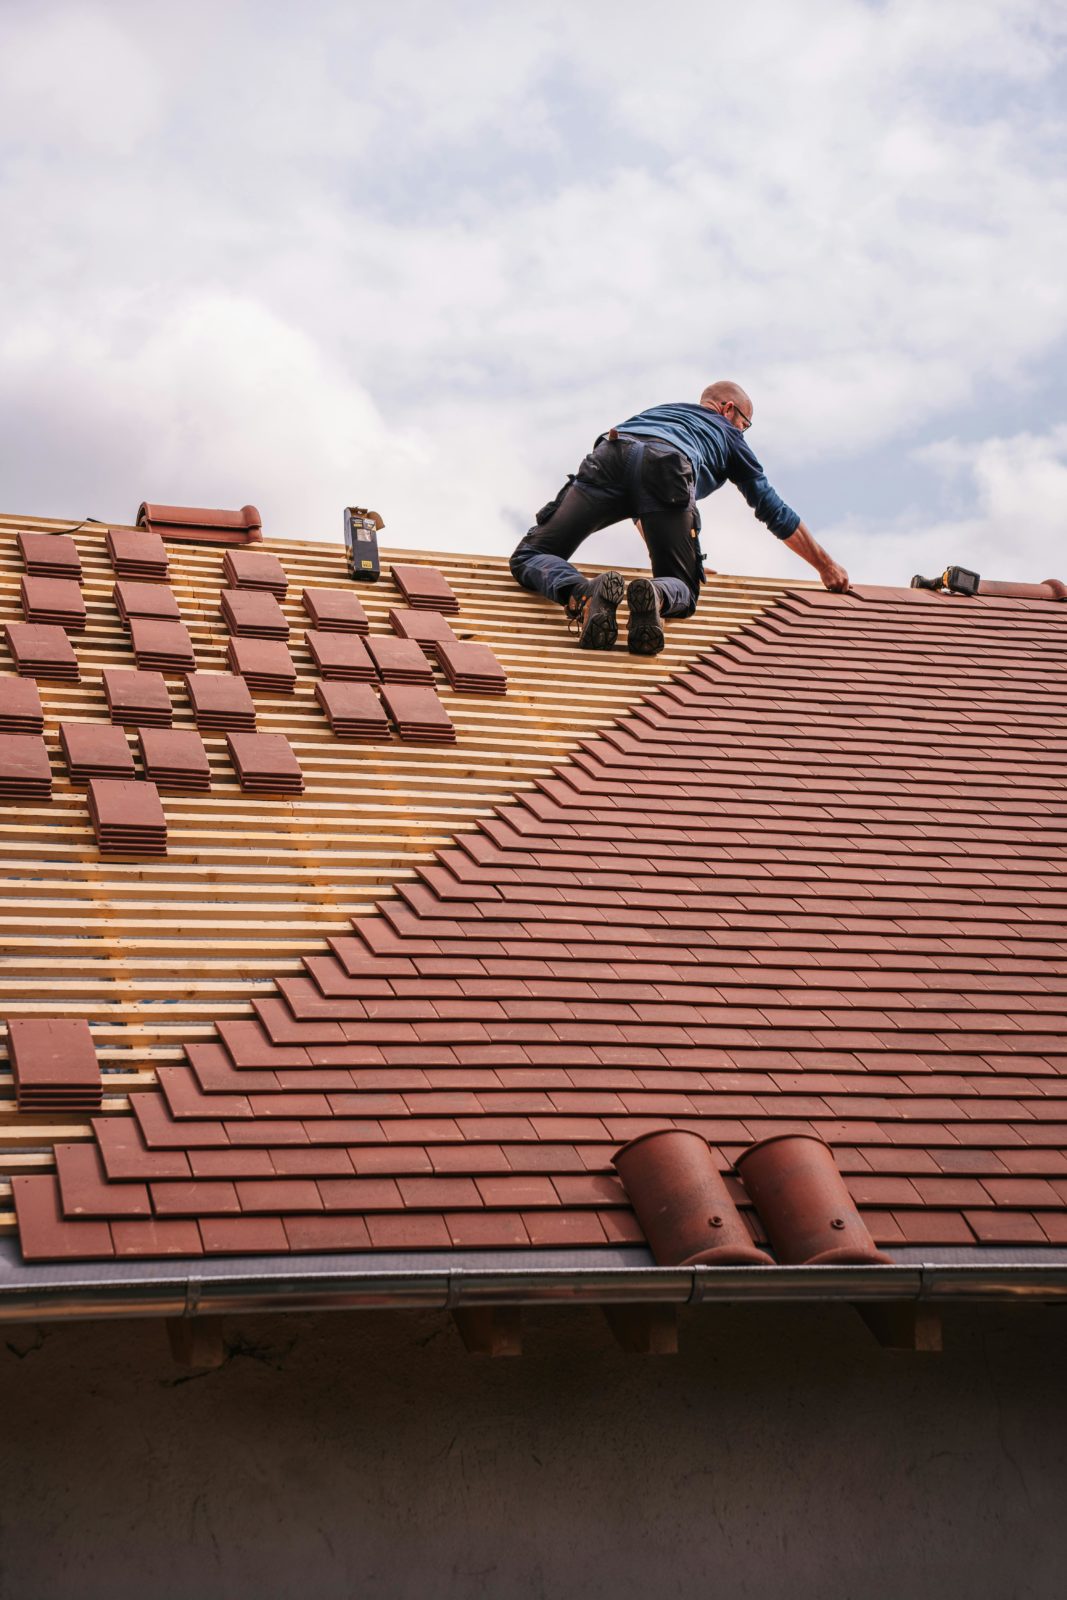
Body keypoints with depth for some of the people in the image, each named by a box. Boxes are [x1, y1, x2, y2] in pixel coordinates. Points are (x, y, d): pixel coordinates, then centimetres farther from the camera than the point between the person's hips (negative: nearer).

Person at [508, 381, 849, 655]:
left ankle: (584, 596, -27)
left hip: (610, 456, 3)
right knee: (682, 591, 11)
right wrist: (826, 567, 47)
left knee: (530, 557, 7)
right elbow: (774, 510, 38)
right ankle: (655, 596, -27)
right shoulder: (728, 435, 36)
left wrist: (658, 547, 71)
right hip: (667, 470, -3)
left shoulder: (660, 410, 48)